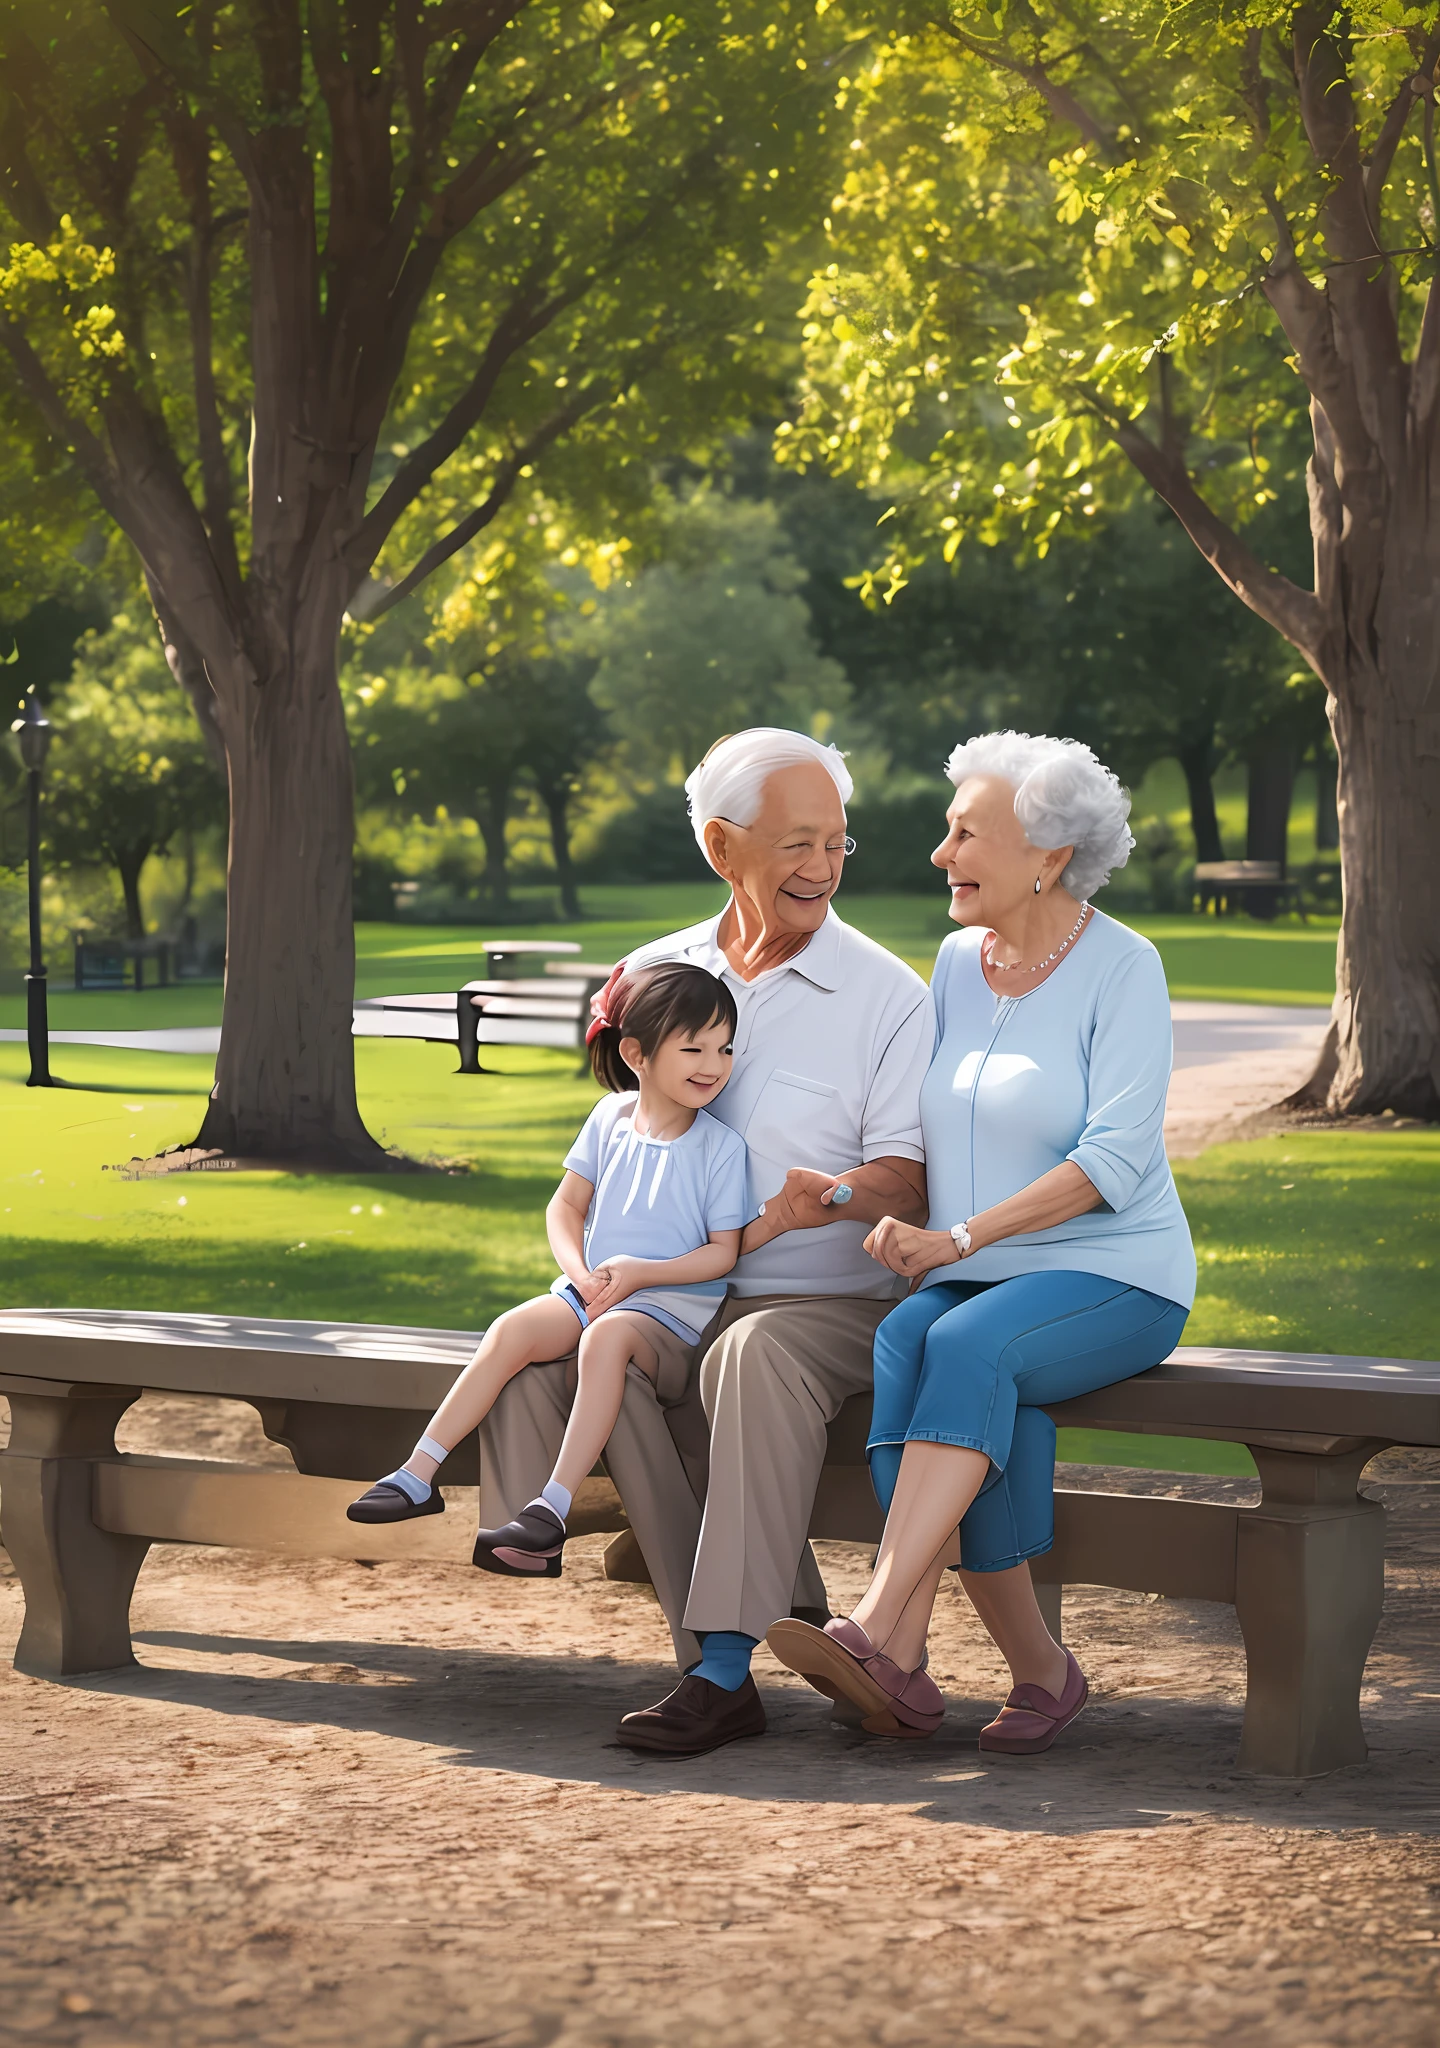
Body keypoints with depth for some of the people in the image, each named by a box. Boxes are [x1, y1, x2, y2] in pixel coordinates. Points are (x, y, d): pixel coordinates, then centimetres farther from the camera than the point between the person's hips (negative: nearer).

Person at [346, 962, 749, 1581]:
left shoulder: (722, 1146, -5)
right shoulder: (611, 1117, 7)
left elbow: (724, 1251, -5)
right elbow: (566, 1205, 12)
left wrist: (640, 1272, -16)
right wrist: (579, 1271, -6)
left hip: (672, 1305, -4)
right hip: (589, 1291, 4)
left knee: (607, 1337, -36)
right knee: (513, 1330, -22)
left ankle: (552, 1507, -39)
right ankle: (418, 1476, -20)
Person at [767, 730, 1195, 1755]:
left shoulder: (1121, 967, -7)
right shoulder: (959, 960, 12)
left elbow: (1116, 1160, -16)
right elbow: (927, 1129, 21)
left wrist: (958, 1238, -19)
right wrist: (900, 1219, 0)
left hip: (1112, 1277, -5)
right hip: (970, 1280, 5)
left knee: (966, 1346, -34)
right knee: (903, 1345, -27)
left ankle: (883, 1634, -40)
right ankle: (1038, 1668, -24)